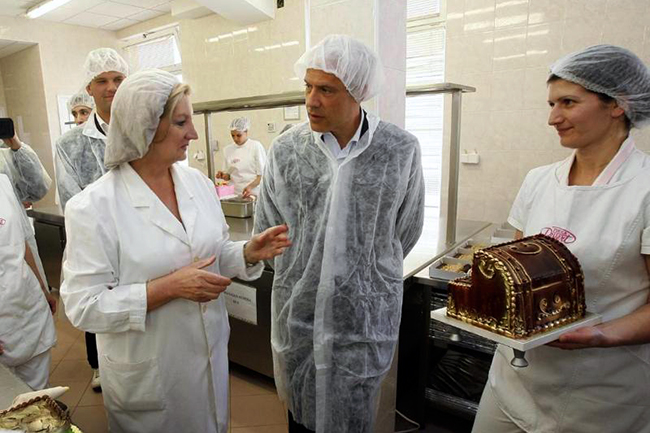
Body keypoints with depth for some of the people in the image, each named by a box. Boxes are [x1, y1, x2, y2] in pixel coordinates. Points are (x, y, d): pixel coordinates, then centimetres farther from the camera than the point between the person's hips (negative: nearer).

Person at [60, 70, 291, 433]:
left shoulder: (198, 183, -3)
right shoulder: (93, 207, -19)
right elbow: (84, 306, -18)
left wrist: (249, 253, -14)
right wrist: (170, 287, -27)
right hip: (147, 374, -4)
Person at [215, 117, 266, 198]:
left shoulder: (256, 146, -5)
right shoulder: (228, 150, 7)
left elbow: (262, 174, -7)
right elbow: (228, 175, 14)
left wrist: (250, 187, -20)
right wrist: (223, 175, -7)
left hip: (255, 193, -3)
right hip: (237, 193, 3)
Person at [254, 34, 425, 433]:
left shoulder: (402, 150, -10)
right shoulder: (286, 149, -6)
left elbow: (406, 231, 3)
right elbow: (267, 229, 4)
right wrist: (303, 276, 7)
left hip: (365, 314, -1)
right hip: (296, 310, 2)